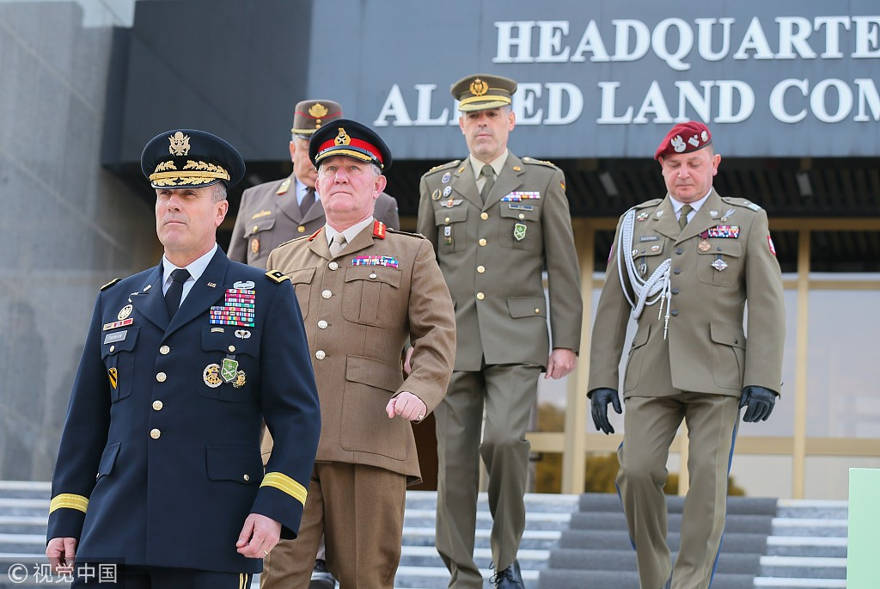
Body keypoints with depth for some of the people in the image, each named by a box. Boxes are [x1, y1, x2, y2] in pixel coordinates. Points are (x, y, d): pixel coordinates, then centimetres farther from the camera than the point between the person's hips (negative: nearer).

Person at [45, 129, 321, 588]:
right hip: (113, 532, 3)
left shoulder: (267, 296, 6)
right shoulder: (116, 301, 18)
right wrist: (65, 519, 8)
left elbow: (298, 417, 0)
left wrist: (275, 508, -13)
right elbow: (86, 421, 16)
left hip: (211, 540, -3)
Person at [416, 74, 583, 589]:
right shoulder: (438, 183, 13)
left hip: (516, 341, -2)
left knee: (505, 439, -20)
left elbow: (563, 269, 5)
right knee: (455, 459, 1)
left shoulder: (544, 180, 7)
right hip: (453, 342, 3)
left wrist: (566, 342, -2)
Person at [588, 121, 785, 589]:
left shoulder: (747, 221, 8)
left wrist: (763, 380, -8)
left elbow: (767, 307, 2)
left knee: (708, 480, -9)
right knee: (636, 472, -11)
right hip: (651, 376, 2)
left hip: (716, 375, -2)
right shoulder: (636, 224, 14)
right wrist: (602, 381, 5)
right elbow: (612, 309, 14)